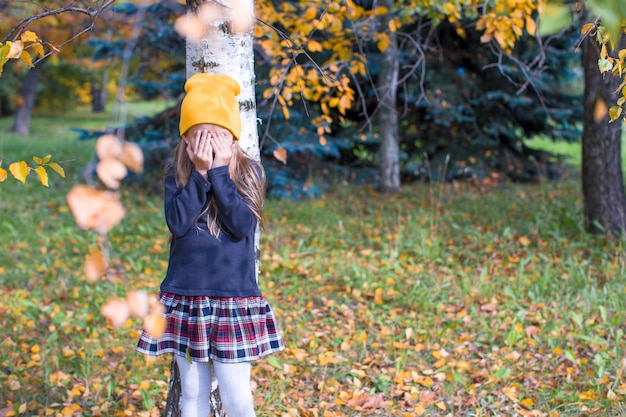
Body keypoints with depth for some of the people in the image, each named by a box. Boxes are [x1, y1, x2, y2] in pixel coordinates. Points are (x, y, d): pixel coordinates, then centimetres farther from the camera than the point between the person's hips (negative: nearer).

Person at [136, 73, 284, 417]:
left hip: (234, 298, -2)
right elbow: (177, 223, -13)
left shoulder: (248, 172, -2)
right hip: (185, 298, 2)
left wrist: (219, 171, -16)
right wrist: (200, 173, -16)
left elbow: (242, 226, -16)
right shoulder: (177, 174, 1)